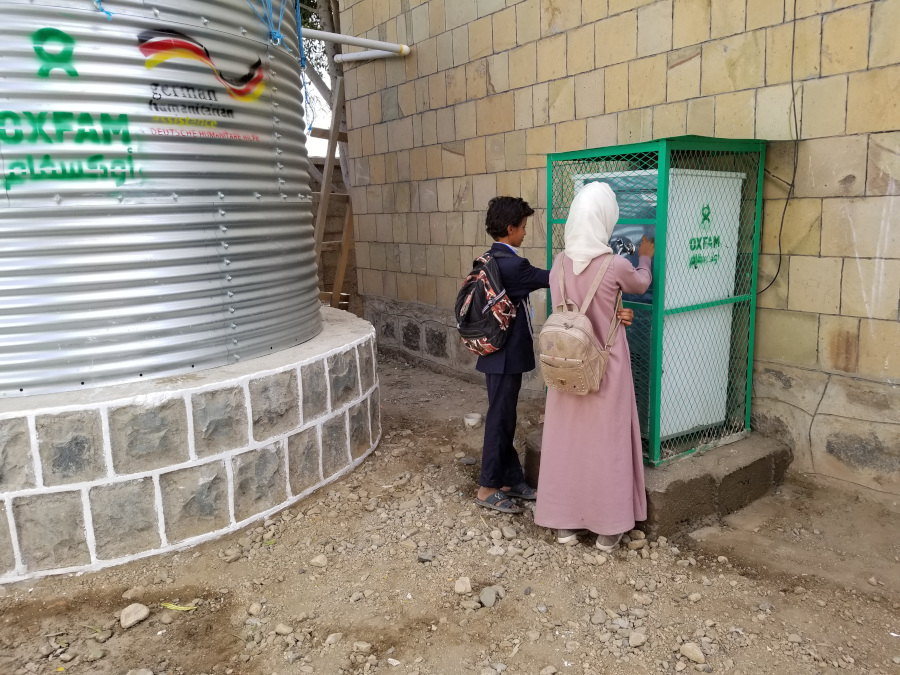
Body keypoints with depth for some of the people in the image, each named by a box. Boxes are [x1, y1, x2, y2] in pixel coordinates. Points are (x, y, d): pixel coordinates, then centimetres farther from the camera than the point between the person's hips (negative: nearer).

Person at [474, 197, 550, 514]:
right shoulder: (512, 264, -21)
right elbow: (552, 278, -12)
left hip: (499, 353, 10)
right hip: (505, 356, -10)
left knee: (504, 418, 16)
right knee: (500, 420, 2)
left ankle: (511, 479, 28)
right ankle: (488, 488, 14)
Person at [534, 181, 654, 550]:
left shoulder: (560, 262, -5)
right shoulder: (616, 266, -16)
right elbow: (641, 285, 7)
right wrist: (644, 257, 25)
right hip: (605, 367, -4)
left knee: (567, 438, 13)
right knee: (606, 442, 9)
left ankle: (564, 522, 25)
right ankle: (608, 527, 21)